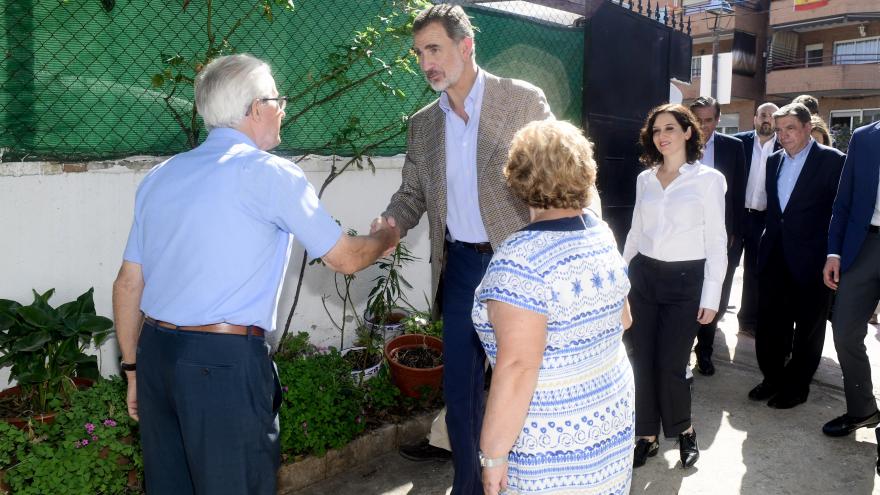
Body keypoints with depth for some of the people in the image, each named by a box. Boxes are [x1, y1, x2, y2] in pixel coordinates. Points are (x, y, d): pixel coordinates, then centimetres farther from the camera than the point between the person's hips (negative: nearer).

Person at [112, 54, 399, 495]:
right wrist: (384, 236, 19)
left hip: (155, 349, 7)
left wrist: (134, 368, 21)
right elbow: (345, 259, -2)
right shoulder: (269, 173, -8)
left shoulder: (159, 176, 11)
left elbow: (127, 284, 13)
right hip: (225, 361, -7)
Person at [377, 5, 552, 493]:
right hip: (459, 266, 4)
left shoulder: (523, 99, -6)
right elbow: (412, 193, 12)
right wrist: (388, 226, -10)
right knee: (458, 386, 11)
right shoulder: (422, 124, 8)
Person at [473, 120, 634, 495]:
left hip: (554, 442, -7)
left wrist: (493, 454, -18)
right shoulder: (603, 235, 0)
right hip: (613, 413, 7)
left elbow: (517, 369, -27)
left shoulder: (520, 260, -24)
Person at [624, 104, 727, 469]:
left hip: (686, 279, -4)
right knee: (642, 362, 5)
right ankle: (647, 437, 21)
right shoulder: (645, 178, 8)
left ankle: (684, 430, 25)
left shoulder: (708, 178, -4)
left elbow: (716, 241, -4)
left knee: (669, 364, -3)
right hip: (643, 276, 4)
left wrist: (711, 295, -8)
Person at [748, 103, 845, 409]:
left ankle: (797, 387, 23)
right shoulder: (774, 161, 10)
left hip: (810, 258, -5)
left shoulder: (832, 160, -7)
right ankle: (773, 378, 28)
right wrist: (768, 241, 9)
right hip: (774, 256, 5)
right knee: (769, 323, 11)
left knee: (807, 327, 9)